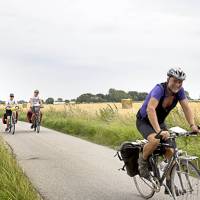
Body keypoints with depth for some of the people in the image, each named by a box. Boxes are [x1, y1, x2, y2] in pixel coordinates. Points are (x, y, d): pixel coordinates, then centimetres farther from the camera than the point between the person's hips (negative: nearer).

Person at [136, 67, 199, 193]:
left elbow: (186, 108, -14)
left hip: (160, 122, 6)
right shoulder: (159, 89, -33)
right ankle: (143, 160, -6)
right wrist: (159, 131, -56)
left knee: (170, 151, -6)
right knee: (155, 141, -35)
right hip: (144, 121, -6)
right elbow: (150, 109, -46)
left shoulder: (179, 91, -14)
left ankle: (169, 184, 7)